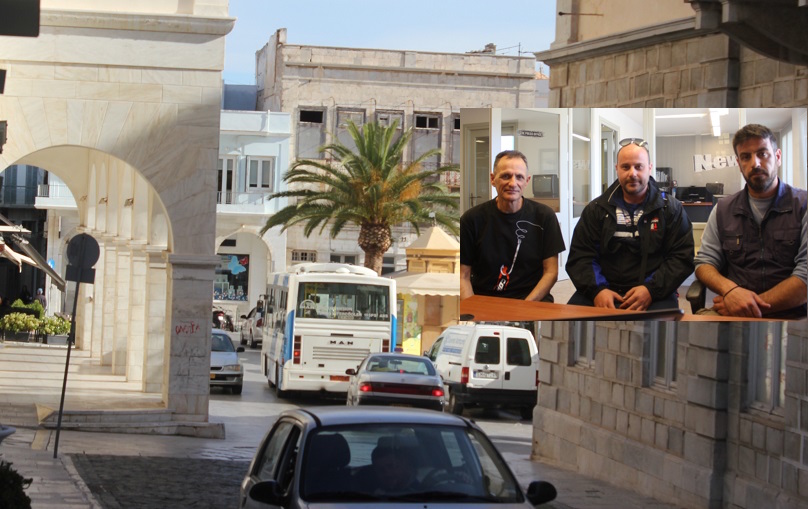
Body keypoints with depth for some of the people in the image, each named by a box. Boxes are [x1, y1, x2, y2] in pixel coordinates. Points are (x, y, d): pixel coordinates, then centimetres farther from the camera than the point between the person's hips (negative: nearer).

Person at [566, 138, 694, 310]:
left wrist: (651, 290, -15)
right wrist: (597, 290, -12)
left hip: (654, 294, -2)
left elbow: (682, 257, 1)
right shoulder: (597, 209, 14)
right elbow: (580, 256, 8)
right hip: (604, 291, 2)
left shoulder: (671, 209, 9)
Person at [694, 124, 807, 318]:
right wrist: (730, 289, -11)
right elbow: (704, 263, 13)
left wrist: (754, 306, -15)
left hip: (790, 315, -2)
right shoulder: (723, 209, 16)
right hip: (733, 312, 3)